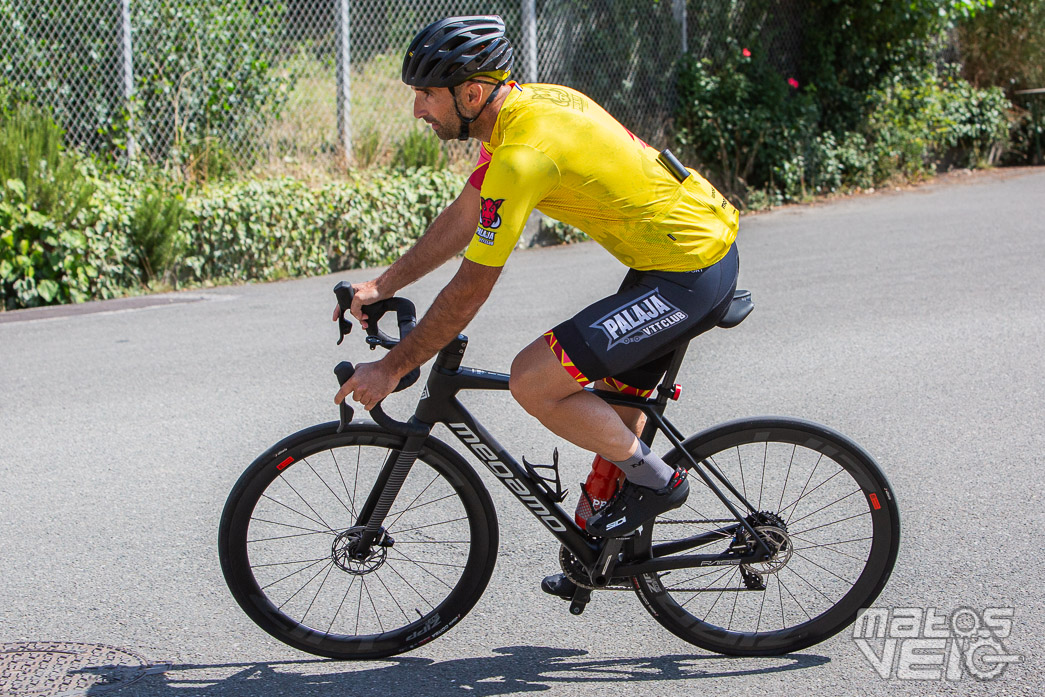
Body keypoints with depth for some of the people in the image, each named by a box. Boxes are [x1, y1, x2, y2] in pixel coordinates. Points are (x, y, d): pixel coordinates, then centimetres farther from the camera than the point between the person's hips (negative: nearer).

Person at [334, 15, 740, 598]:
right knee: (615, 398, 23)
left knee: (533, 381, -13)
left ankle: (655, 481, 3)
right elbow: (462, 220, 17)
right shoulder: (527, 103, 6)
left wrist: (393, 368, -10)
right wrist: (382, 286, 17)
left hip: (689, 276, -10)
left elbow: (471, 288, -19)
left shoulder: (524, 155, -23)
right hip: (706, 240, 10)